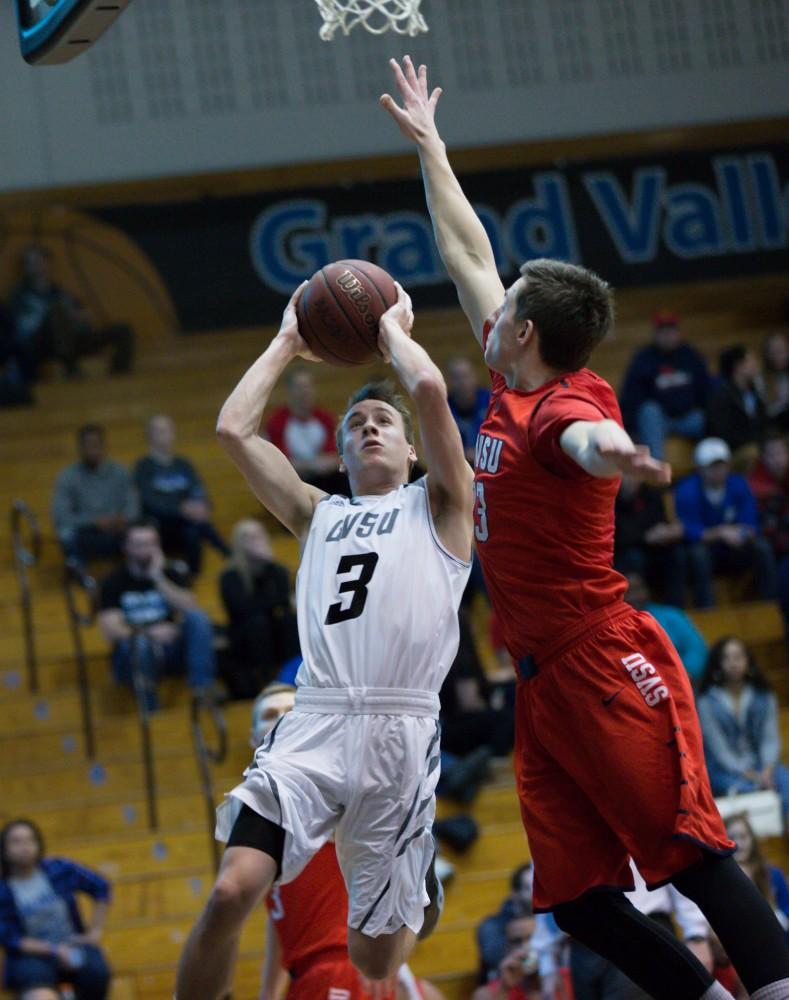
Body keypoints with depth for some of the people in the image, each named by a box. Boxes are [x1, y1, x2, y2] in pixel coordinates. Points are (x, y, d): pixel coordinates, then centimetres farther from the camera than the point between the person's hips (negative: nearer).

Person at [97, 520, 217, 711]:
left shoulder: (172, 575, 10)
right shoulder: (114, 583, 1)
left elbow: (191, 609, -8)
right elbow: (111, 631, -12)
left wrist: (158, 578, -13)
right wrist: (149, 634, -28)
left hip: (171, 649, 3)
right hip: (133, 656, -3)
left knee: (198, 617, -24)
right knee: (141, 644, -39)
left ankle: (203, 687, -31)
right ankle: (151, 711, -32)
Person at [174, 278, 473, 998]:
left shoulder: (435, 506, 15)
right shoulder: (318, 514, 24)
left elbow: (430, 389, -2)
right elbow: (233, 428, 13)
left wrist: (393, 327, 16)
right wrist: (289, 342, 23)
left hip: (401, 731, -2)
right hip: (315, 723, 2)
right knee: (232, 892, -21)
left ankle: (420, 897, 43)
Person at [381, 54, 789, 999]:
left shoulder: (568, 400, -11)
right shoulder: (513, 389, 12)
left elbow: (582, 435, -38)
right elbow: (469, 255, 26)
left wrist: (611, 452, -62)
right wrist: (429, 148, 35)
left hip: (608, 670, -9)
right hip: (546, 681, 9)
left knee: (695, 858, -15)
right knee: (578, 899, 1)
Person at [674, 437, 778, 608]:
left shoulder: (738, 484, -4)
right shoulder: (687, 490, -14)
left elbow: (751, 526, -8)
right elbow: (689, 533, -21)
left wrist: (743, 534, -33)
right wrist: (719, 533, -37)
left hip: (735, 553, 3)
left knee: (762, 547, -23)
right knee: (698, 553, -36)